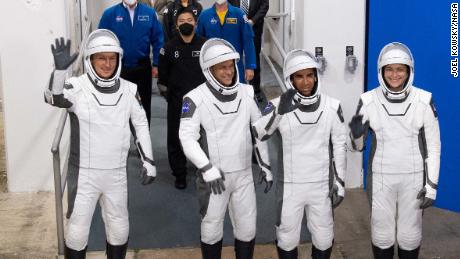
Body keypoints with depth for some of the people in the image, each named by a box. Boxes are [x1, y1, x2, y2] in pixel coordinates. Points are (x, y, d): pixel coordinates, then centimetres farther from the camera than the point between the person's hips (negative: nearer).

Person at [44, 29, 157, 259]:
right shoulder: (77, 87, -13)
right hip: (83, 174, -3)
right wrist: (60, 69, -51)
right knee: (77, 231, 5)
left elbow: (141, 125, 9)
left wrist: (148, 161, 5)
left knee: (119, 229, 17)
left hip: (116, 174, 3)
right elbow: (54, 98, -34)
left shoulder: (129, 90, -2)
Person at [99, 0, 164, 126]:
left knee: (144, 105, 13)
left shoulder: (149, 13, -5)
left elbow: (157, 40, -1)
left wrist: (156, 64, -4)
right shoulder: (110, 14, -8)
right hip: (119, 68, -1)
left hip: (143, 67, 1)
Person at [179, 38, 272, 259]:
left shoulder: (247, 93, 1)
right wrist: (207, 169, -27)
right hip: (213, 176, -3)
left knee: (247, 229, 11)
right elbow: (187, 137, -18)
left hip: (243, 174, 4)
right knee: (211, 229, 10)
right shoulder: (196, 98, -13)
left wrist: (265, 166, 11)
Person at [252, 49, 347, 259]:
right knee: (287, 238, 11)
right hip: (290, 185, -1)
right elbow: (256, 135, -18)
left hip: (321, 184, 1)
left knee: (323, 239, 14)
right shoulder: (279, 106, -10)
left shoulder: (332, 107, -6)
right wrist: (280, 110, -27)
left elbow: (339, 146, 1)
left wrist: (339, 183, 2)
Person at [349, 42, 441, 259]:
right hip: (381, 178, 0)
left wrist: (431, 185, -5)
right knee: (382, 234, 10)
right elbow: (358, 146, -1)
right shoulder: (369, 101, -10)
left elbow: (433, 146, -3)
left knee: (410, 235, 12)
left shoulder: (424, 101, -10)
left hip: (413, 178, 0)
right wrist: (356, 133, -24)